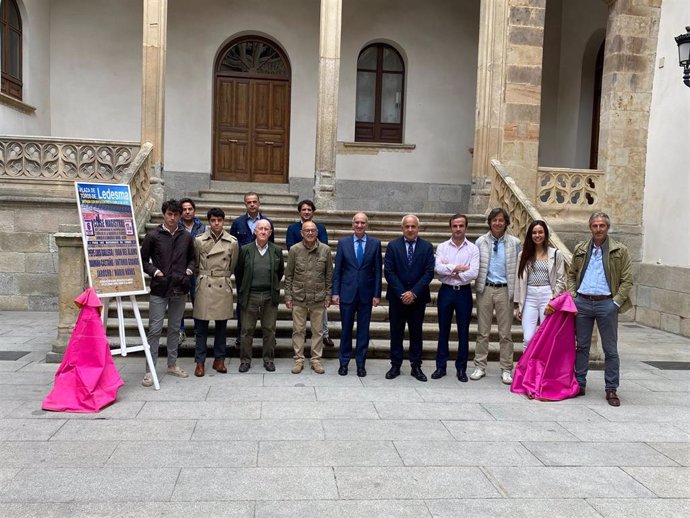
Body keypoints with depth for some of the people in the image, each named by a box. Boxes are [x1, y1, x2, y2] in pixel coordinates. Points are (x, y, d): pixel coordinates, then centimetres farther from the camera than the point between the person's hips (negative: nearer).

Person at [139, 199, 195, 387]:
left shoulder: (186, 237, 7)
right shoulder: (153, 235, -2)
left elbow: (192, 258, 18)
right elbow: (143, 259, 2)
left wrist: (189, 270, 0)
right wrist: (154, 271, -12)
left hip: (179, 289, 4)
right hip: (159, 289, -3)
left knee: (175, 328, 13)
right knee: (154, 330, -3)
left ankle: (172, 364, 25)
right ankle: (150, 369, 3)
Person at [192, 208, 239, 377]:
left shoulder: (232, 242, -1)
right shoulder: (199, 240, -1)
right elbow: (196, 263, 11)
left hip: (223, 287, 1)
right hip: (204, 286, -1)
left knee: (221, 325, 9)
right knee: (201, 325, 3)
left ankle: (219, 359, 20)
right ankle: (200, 362, 12)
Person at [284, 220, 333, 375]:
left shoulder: (325, 250, 0)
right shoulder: (294, 250, -1)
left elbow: (329, 275, 5)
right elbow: (289, 275, 3)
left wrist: (328, 296, 2)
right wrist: (288, 296, 0)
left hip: (318, 298, 1)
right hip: (298, 297, 0)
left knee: (317, 330, 7)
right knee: (298, 330, 5)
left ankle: (316, 360, 17)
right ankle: (299, 360, 16)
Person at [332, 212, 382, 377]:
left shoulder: (375, 243, 1)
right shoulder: (343, 243, 2)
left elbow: (378, 270, 1)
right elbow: (337, 270, 2)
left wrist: (377, 294, -3)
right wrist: (335, 292, -3)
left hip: (366, 294, 0)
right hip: (347, 292, 0)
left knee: (364, 330, 7)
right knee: (346, 329, 8)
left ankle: (361, 364, 18)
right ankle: (344, 362, 21)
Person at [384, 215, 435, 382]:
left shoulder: (427, 247, 1)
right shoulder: (393, 246, 0)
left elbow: (429, 272, -5)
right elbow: (388, 272, -5)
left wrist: (413, 292, -14)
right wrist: (402, 293, -13)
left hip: (418, 298, 0)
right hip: (397, 297, 0)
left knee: (416, 332, 7)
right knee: (396, 332, 6)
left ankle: (416, 366, 15)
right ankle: (395, 366, 15)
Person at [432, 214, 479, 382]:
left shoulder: (473, 248, -1)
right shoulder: (442, 247, 2)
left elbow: (473, 273, -13)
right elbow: (438, 268, -12)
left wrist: (449, 270, -10)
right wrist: (458, 268, -14)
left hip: (463, 292, -1)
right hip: (446, 291, 1)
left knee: (463, 332, 6)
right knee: (443, 331, 8)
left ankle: (461, 368, 17)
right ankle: (441, 366, 18)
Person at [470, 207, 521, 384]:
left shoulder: (514, 243, 2)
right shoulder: (481, 242, 4)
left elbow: (518, 268, 3)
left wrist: (515, 291, -2)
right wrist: (478, 286, -2)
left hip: (504, 290, -1)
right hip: (485, 289, 1)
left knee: (505, 333, 5)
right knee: (482, 331, 7)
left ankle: (506, 370, 14)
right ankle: (480, 367, 16)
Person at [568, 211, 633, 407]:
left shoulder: (619, 251, 0)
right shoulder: (580, 249, 10)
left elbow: (627, 280, 0)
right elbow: (571, 274, 18)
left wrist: (616, 302, -8)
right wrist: (572, 294, 4)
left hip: (606, 304, -3)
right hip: (582, 303, 3)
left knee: (610, 350, 3)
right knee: (582, 346, 10)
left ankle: (611, 390, 12)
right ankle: (579, 384, 19)